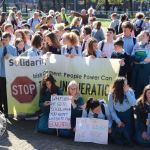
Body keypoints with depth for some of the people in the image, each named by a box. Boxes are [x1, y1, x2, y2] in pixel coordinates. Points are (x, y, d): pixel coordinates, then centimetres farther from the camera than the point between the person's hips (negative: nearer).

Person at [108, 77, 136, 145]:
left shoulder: (130, 91, -11)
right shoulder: (112, 95, -13)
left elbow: (133, 103, -25)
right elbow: (111, 110, -7)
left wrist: (127, 92, -29)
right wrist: (118, 121, -11)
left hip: (128, 115, 0)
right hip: (117, 115, 0)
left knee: (128, 134, -15)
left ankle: (128, 140, 23)